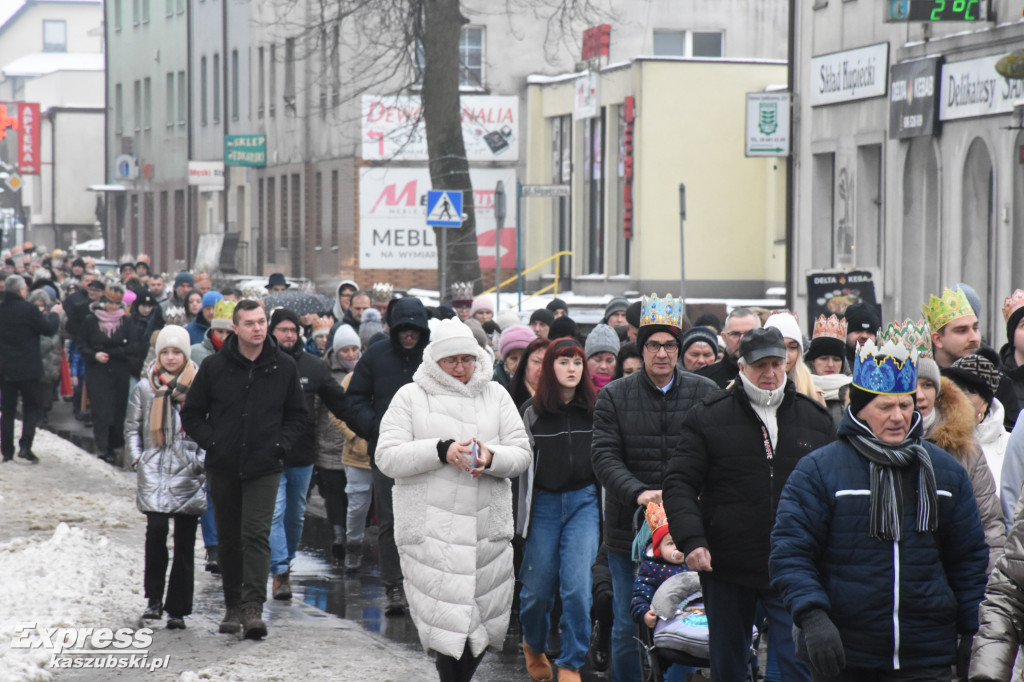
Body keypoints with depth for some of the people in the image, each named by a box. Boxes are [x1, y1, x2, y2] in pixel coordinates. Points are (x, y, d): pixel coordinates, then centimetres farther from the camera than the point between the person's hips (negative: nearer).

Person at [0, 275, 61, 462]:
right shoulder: (29, 310, -16)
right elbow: (49, 329, -10)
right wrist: (54, 314, 9)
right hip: (28, 368, -4)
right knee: (32, 406, 8)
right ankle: (25, 445, -8)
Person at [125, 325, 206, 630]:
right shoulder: (145, 388, 8)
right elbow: (131, 427, 14)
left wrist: (203, 459, -4)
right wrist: (137, 460, 3)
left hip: (188, 472, 0)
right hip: (155, 470, 0)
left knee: (185, 541, 2)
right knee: (156, 530, -16)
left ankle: (177, 610, 8)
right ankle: (154, 598, -2)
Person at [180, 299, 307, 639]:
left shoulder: (284, 367, 4)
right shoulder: (214, 366, 1)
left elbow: (297, 415, 14)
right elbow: (191, 414, 8)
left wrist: (280, 444, -2)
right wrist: (212, 443, -6)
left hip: (264, 468, -1)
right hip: (223, 467, 1)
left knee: (256, 535, -13)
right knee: (228, 538, 10)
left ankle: (254, 608, -16)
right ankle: (233, 606, 21)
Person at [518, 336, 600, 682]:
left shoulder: (594, 408, 2)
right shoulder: (532, 411, -1)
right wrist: (521, 515, 1)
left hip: (584, 501, 0)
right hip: (544, 502, 0)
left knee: (577, 585, -10)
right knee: (538, 586, 6)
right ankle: (533, 645, 36)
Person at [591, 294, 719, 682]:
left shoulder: (706, 394, 3)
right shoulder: (614, 397, 2)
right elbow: (605, 457, -7)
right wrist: (638, 492, -23)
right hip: (629, 528, 0)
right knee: (627, 627, 7)